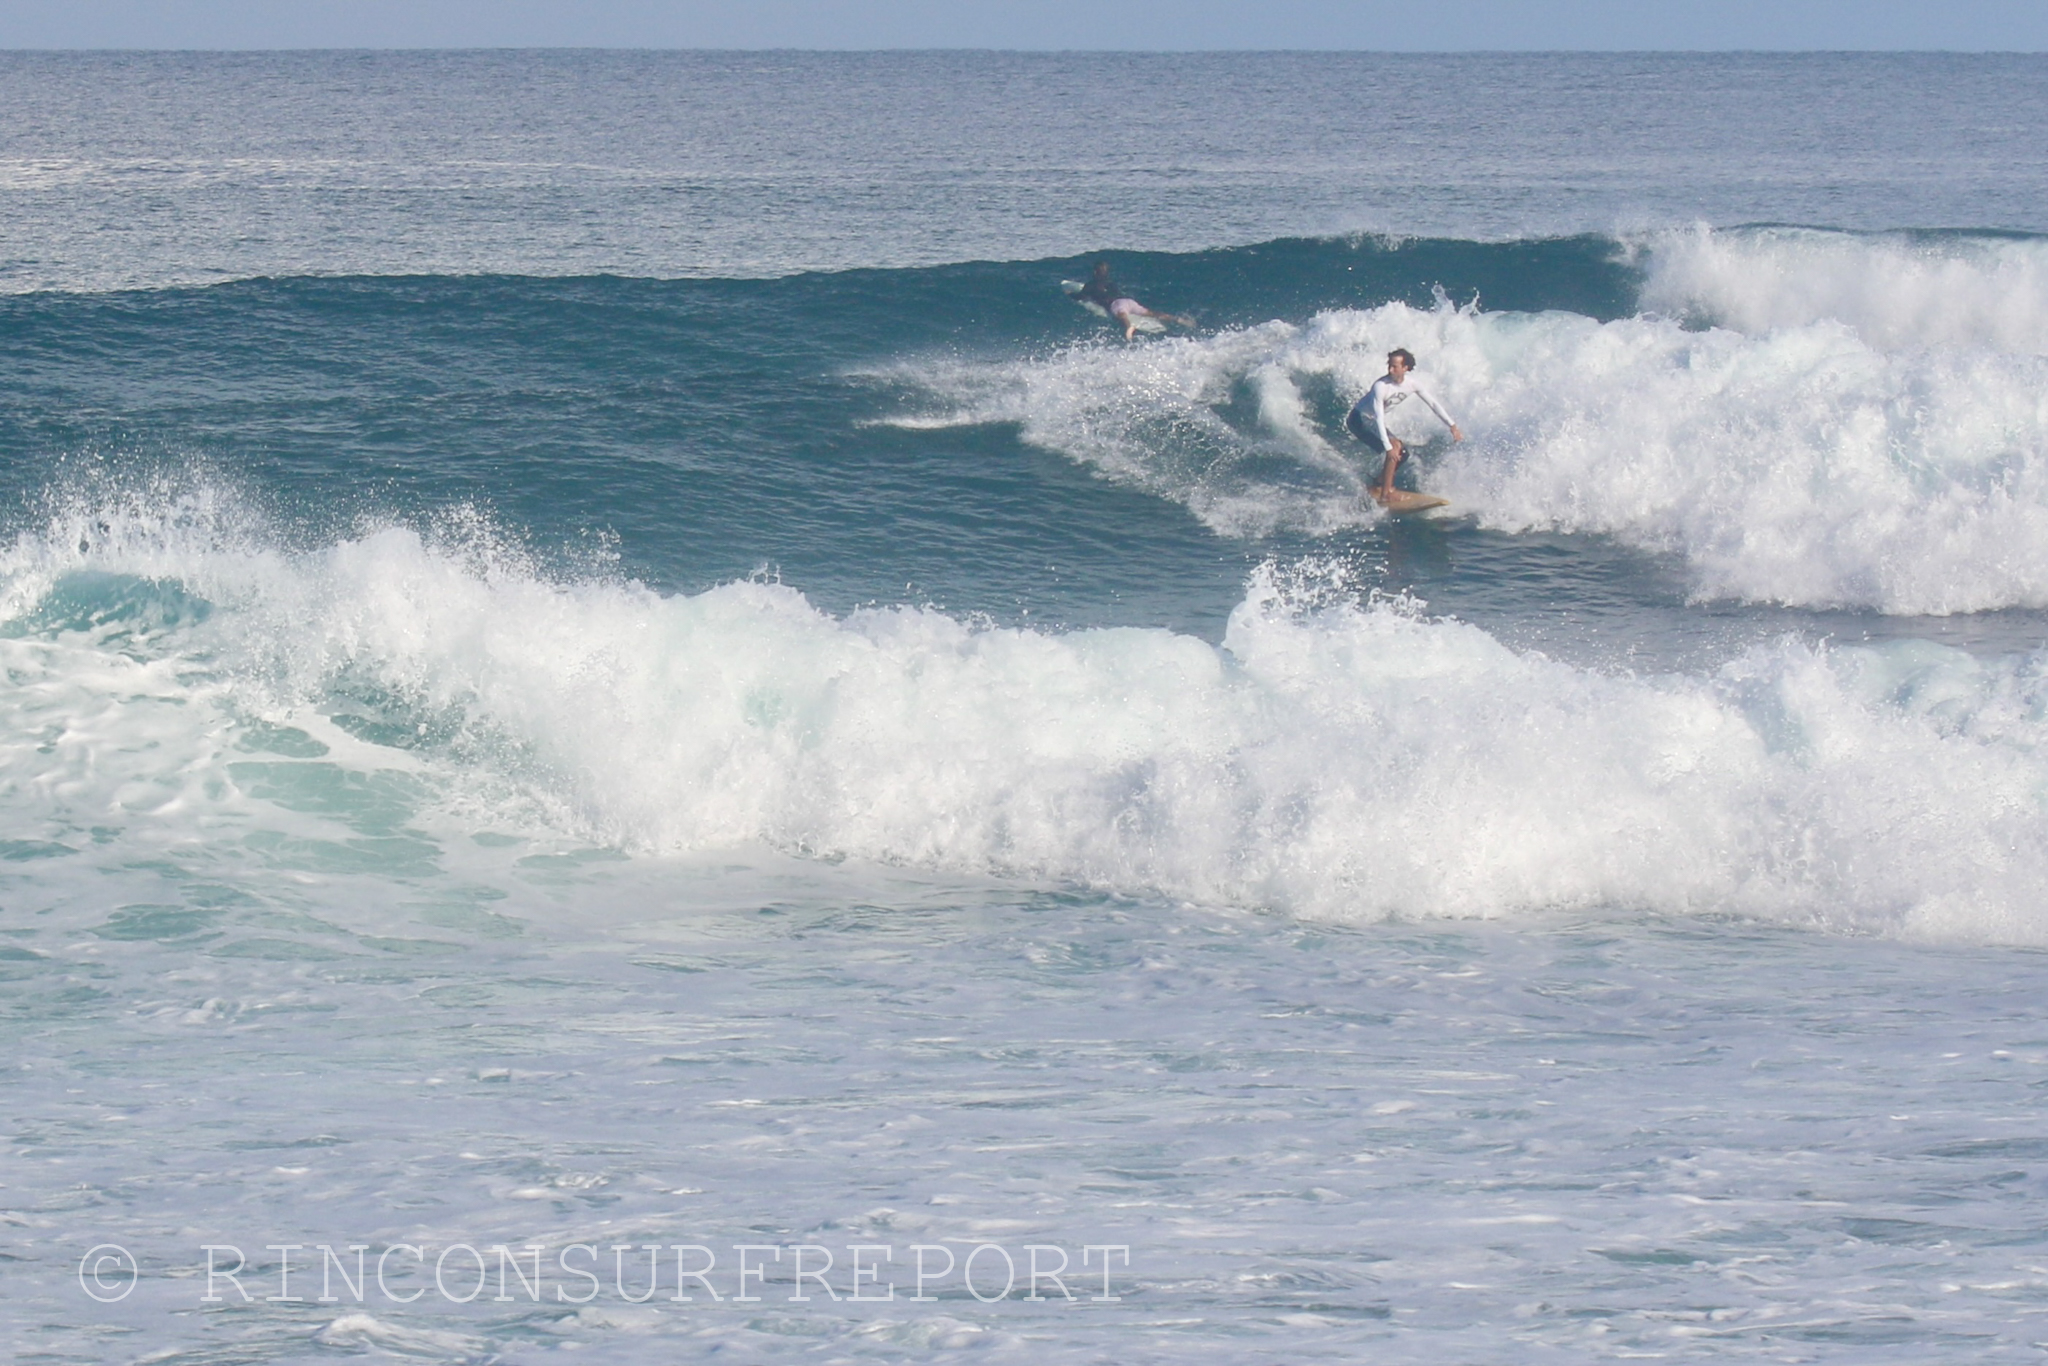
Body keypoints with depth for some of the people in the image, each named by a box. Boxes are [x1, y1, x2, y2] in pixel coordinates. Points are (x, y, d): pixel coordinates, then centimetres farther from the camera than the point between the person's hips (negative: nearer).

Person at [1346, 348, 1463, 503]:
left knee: (1402, 452, 6)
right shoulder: (1381, 386, -31)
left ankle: (1377, 487, 18)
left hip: (1371, 422, 8)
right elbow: (1379, 418, -34)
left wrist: (1452, 426, -1)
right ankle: (1385, 493, -24)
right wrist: (1388, 447, -40)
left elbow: (1433, 403, 0)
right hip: (1359, 420, -8)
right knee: (1394, 447, -24)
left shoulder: (1411, 383, -10)